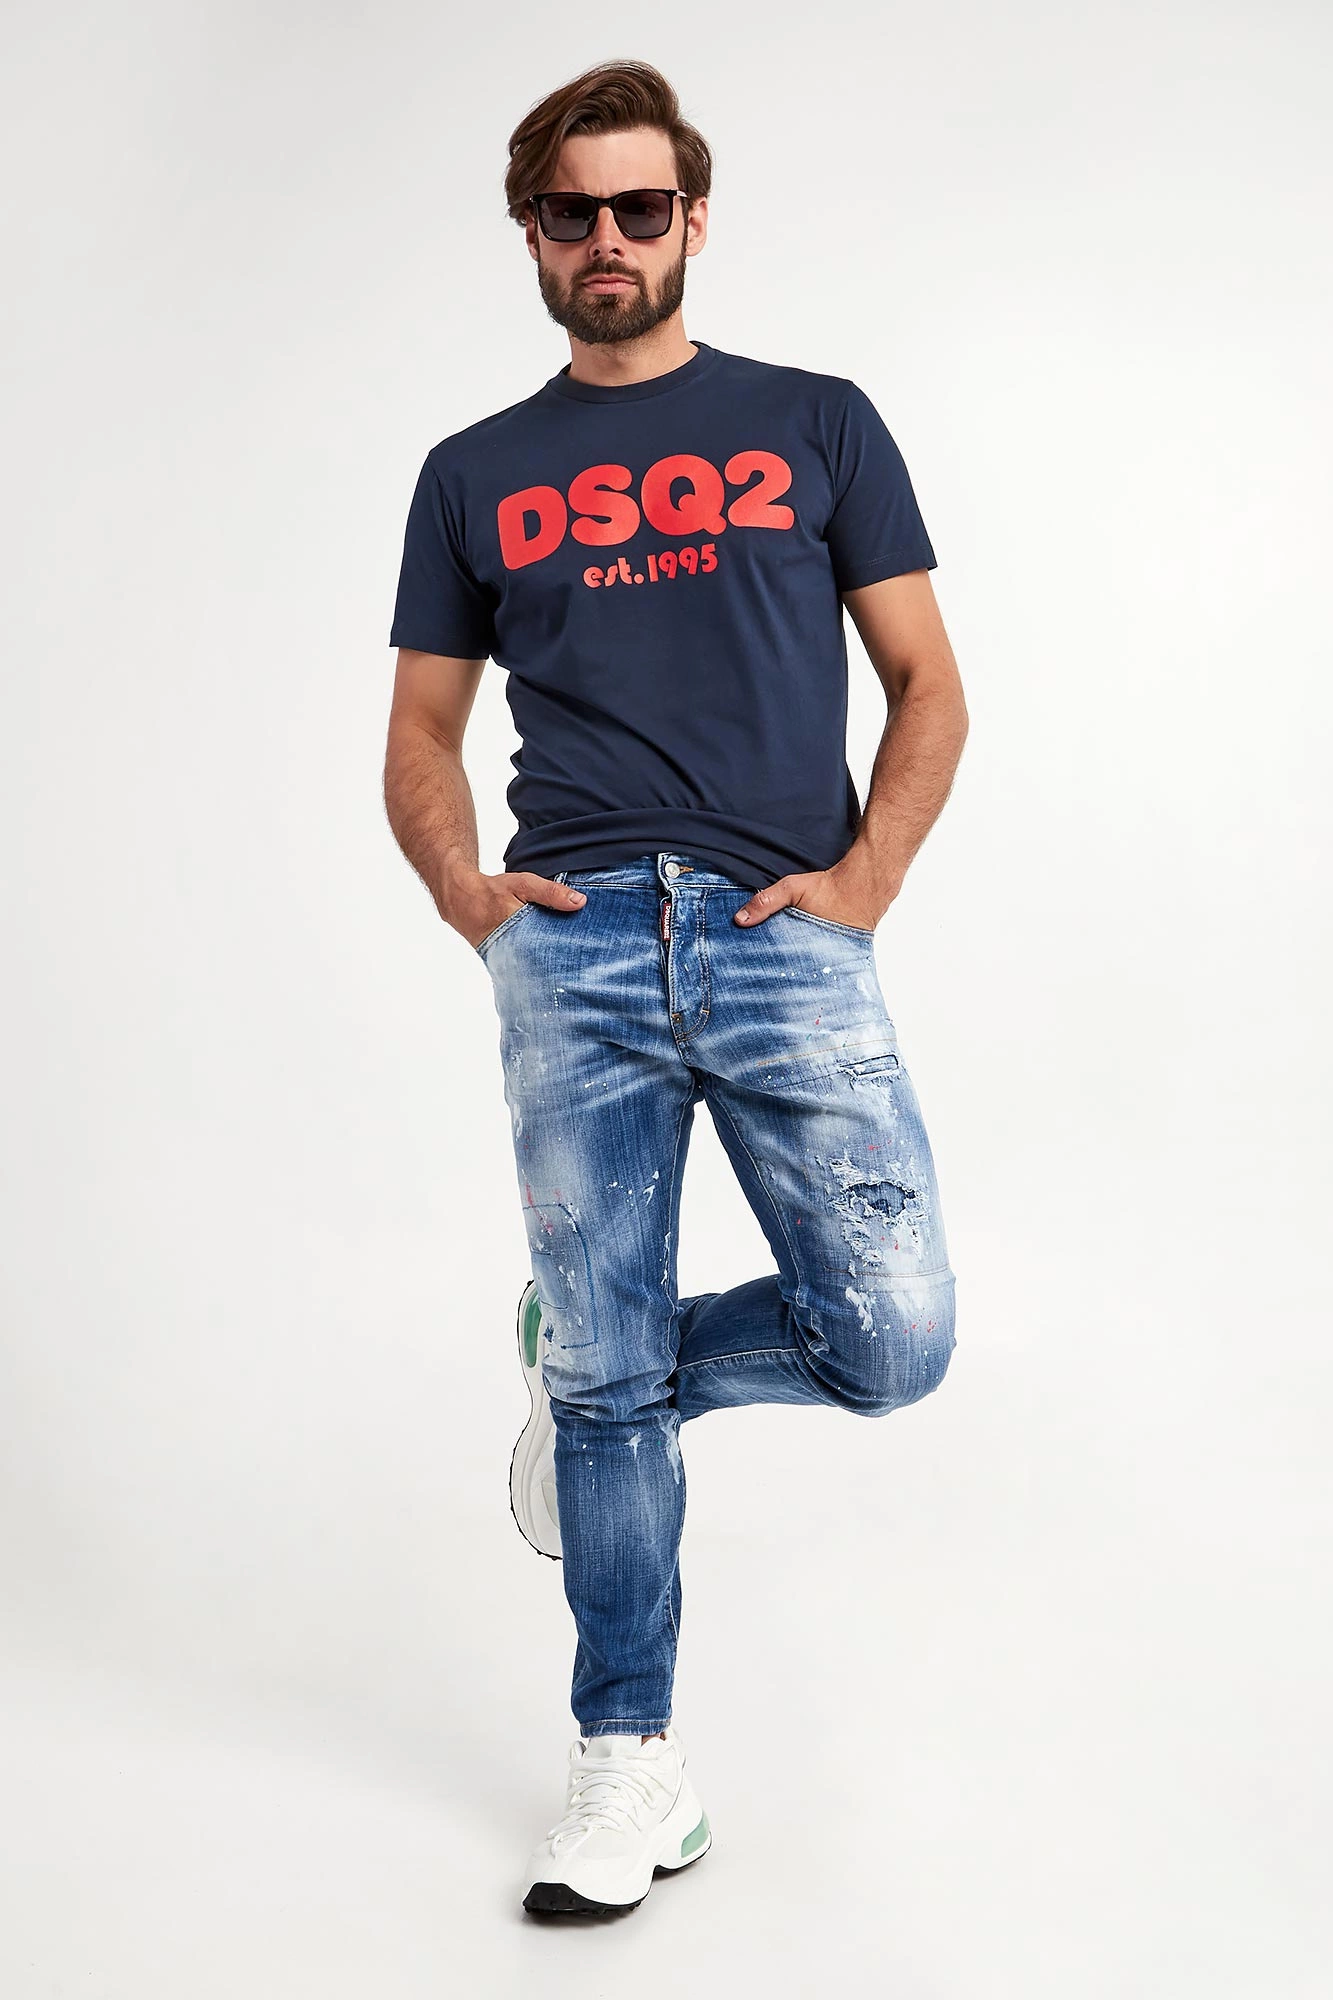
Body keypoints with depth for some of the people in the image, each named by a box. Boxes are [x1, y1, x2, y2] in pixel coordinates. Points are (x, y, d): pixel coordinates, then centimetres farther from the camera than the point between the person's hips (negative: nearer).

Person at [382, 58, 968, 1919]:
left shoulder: (817, 423, 14)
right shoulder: (473, 475, 17)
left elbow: (928, 684, 11)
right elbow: (421, 738, 19)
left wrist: (868, 876, -4)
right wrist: (465, 891, 0)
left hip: (786, 936, 0)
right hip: (576, 945, 1)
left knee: (893, 1340, -8)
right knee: (605, 1372, 2)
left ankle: (609, 1375, 22)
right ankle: (630, 1762, 19)